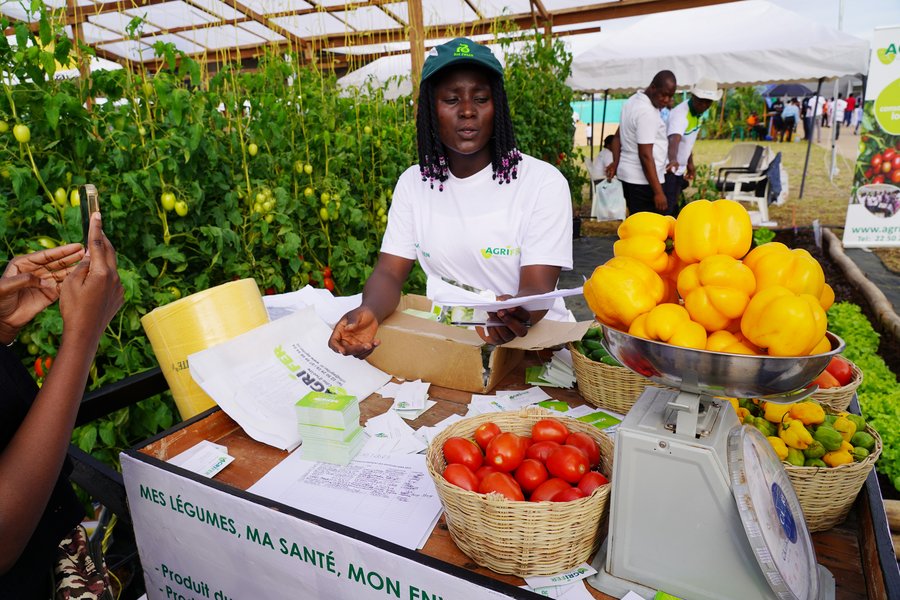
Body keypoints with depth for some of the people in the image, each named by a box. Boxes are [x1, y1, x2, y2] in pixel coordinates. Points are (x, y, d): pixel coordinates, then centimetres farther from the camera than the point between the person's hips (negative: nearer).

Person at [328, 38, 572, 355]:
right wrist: (369, 311, -24)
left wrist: (516, 315, -37)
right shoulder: (413, 182, 4)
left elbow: (538, 289, -13)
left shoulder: (544, 182, -7)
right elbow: (389, 272, -1)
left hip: (534, 338, -2)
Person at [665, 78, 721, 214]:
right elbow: (674, 140, -44)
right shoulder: (680, 114, -25)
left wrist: (690, 163, 19)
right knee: (666, 210, -12)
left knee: (673, 208, 18)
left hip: (678, 169, 9)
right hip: (666, 169, -9)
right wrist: (673, 160, -62)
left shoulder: (697, 111, 4)